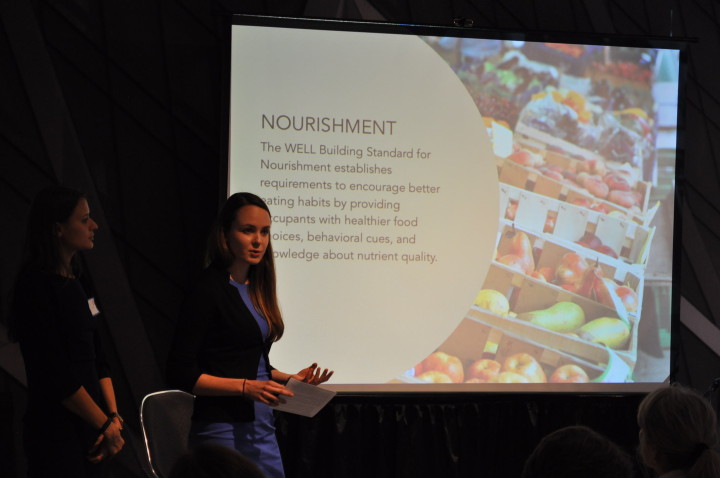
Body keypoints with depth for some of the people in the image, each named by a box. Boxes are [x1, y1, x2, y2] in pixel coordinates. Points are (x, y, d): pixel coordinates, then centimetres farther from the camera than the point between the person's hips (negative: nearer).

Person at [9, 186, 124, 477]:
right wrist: (107, 424, -13)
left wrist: (113, 417, 0)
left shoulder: (73, 284, 13)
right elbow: (54, 373, -17)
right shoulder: (36, 286, -12)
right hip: (56, 433, -8)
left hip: (87, 430, 8)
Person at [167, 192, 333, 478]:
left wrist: (289, 379, 4)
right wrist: (246, 387, -21)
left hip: (261, 427, 7)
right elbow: (181, 373, -14)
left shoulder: (257, 288, 11)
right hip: (223, 429, -7)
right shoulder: (209, 290, -11)